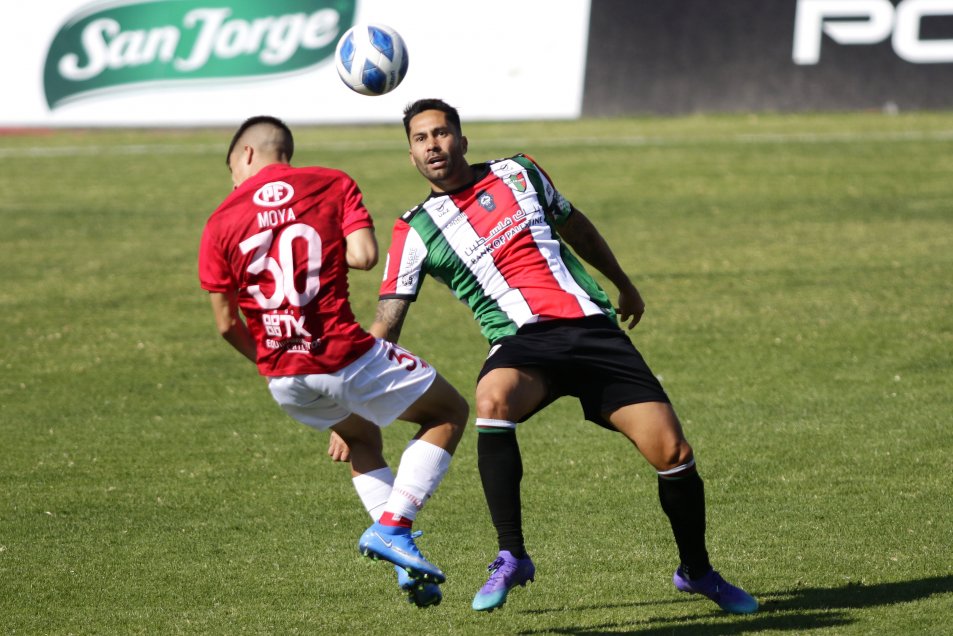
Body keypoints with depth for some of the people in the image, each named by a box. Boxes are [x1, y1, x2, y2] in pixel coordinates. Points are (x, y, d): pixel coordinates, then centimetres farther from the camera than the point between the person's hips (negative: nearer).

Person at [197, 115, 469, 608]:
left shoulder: (221, 223, 5)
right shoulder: (333, 185, 2)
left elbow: (227, 324, 5)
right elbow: (363, 256, -13)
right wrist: (328, 250, 10)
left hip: (286, 382, 4)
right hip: (346, 358, -4)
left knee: (359, 437, 32)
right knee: (449, 413, 17)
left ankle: (404, 559, 18)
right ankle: (392, 526, -1)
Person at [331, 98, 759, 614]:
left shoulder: (518, 173, 10)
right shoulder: (416, 232, 4)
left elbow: (573, 224, 27)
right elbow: (384, 328, 2)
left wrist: (623, 284, 39)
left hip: (593, 328, 2)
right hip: (522, 343, -2)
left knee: (672, 453, -8)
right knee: (493, 398, -37)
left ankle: (697, 572, 19)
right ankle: (511, 558, -25)